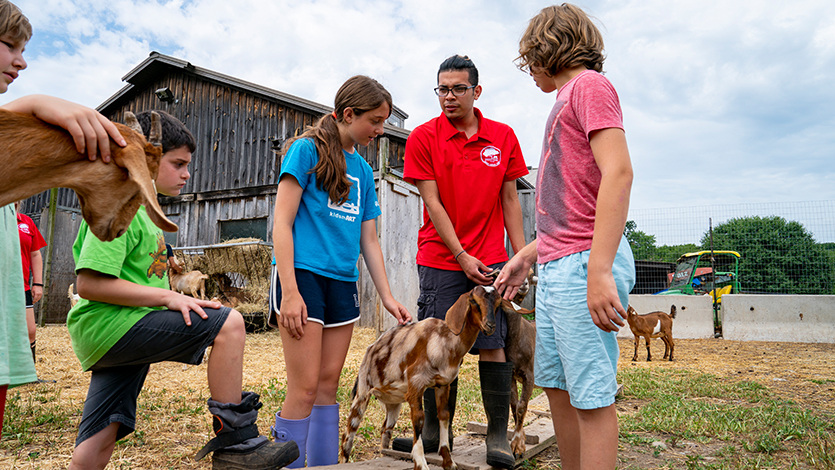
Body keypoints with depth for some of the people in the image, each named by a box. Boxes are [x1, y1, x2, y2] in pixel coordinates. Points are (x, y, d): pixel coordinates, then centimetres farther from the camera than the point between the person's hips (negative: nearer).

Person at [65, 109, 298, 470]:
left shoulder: (142, 209, 21)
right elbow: (89, 284, -19)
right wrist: (168, 296, -20)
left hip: (116, 337, 10)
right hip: (109, 323, -10)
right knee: (228, 322, -21)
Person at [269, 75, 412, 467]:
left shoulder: (362, 170, 16)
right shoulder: (307, 149, -2)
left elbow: (369, 240, 17)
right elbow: (282, 223, -8)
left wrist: (387, 298, 12)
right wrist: (289, 291, -16)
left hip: (342, 281, 6)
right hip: (303, 273, -6)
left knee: (328, 384, 10)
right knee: (305, 387, -7)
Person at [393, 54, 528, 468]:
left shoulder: (504, 137, 6)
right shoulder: (423, 137, -1)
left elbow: (509, 200, 7)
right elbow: (432, 202, -5)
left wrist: (522, 255, 1)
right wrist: (461, 255, -11)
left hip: (490, 259, 1)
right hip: (440, 259, -1)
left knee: (492, 343, 0)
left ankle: (498, 434, 11)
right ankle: (435, 430, 18)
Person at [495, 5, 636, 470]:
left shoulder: (590, 84, -3)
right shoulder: (567, 99, 23)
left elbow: (618, 173, -18)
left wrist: (599, 270, -25)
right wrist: (527, 255, 24)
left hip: (584, 263, -10)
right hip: (555, 266, 10)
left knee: (592, 396, -4)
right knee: (556, 385, 15)